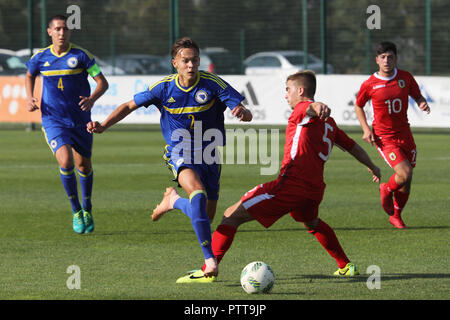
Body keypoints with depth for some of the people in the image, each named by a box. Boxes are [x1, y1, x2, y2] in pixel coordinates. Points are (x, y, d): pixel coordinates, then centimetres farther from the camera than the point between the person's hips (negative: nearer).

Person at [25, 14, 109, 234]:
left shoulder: (81, 56, -7)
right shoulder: (40, 58, 0)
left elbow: (102, 82, -7)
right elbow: (30, 76, 22)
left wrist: (92, 99, -27)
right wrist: (30, 98, 4)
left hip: (80, 120, 1)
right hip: (53, 121, -1)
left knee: (84, 166, 12)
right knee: (66, 162, -21)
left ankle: (87, 209, 37)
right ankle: (76, 211, -3)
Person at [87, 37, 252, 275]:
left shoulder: (212, 84, -12)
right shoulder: (164, 88, -8)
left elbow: (247, 115, -15)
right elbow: (130, 106, 3)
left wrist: (242, 112, -40)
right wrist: (103, 126, -10)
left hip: (208, 155, 2)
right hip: (180, 154, -2)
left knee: (206, 217, 7)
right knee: (198, 194, -32)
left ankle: (173, 201, 40)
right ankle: (209, 259, -32)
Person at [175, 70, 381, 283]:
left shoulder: (302, 108, -1)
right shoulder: (328, 122, 23)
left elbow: (311, 108, -26)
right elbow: (352, 146, 34)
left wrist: (318, 108, -52)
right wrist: (372, 167, 51)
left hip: (291, 182, -9)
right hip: (315, 188, 9)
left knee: (232, 216, -8)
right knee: (312, 224, 41)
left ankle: (208, 270, -17)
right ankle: (346, 266, 45)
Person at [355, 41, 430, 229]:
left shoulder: (405, 78, -1)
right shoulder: (369, 84, -8)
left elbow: (417, 96, 14)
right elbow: (358, 107, 8)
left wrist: (422, 104, -11)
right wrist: (366, 129, -6)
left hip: (404, 134, 4)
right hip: (383, 137, -4)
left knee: (406, 184, 7)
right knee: (405, 174, -21)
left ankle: (396, 216, 31)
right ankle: (386, 190, 13)